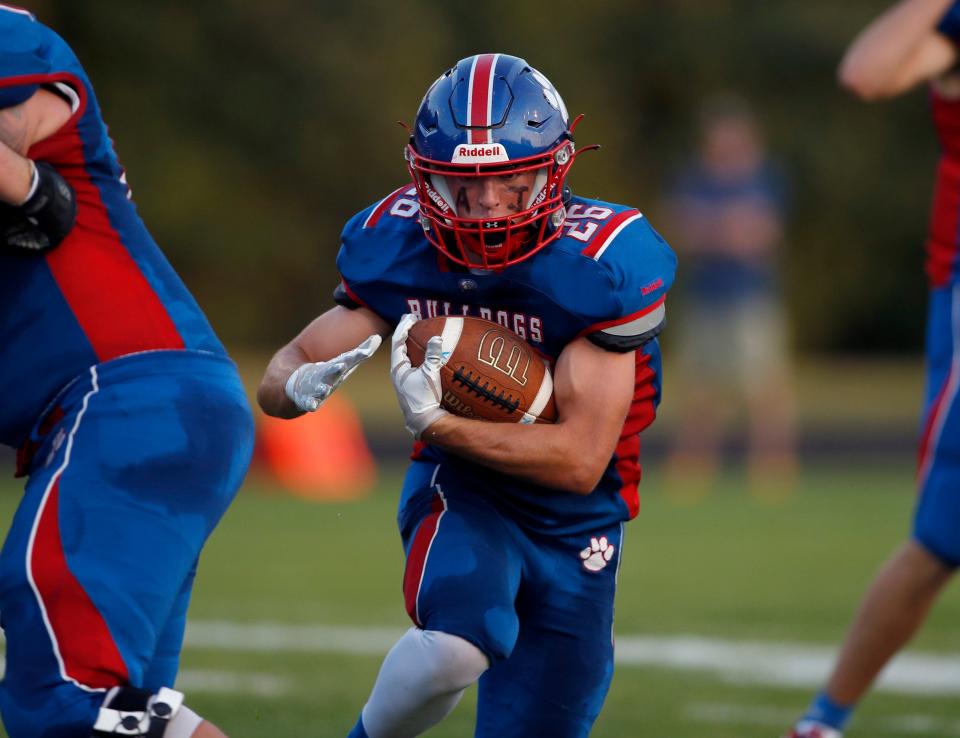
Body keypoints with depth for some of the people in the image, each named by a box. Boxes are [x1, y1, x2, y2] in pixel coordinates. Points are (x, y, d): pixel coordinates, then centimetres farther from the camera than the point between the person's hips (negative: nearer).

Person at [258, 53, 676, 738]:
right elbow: (280, 378, -6)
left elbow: (579, 461, -24)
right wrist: (304, 384, -31)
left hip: (573, 525, 0)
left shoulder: (604, 264, -23)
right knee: (458, 638, -33)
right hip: (459, 490, 0)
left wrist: (436, 424, -34)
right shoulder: (398, 245, -13)